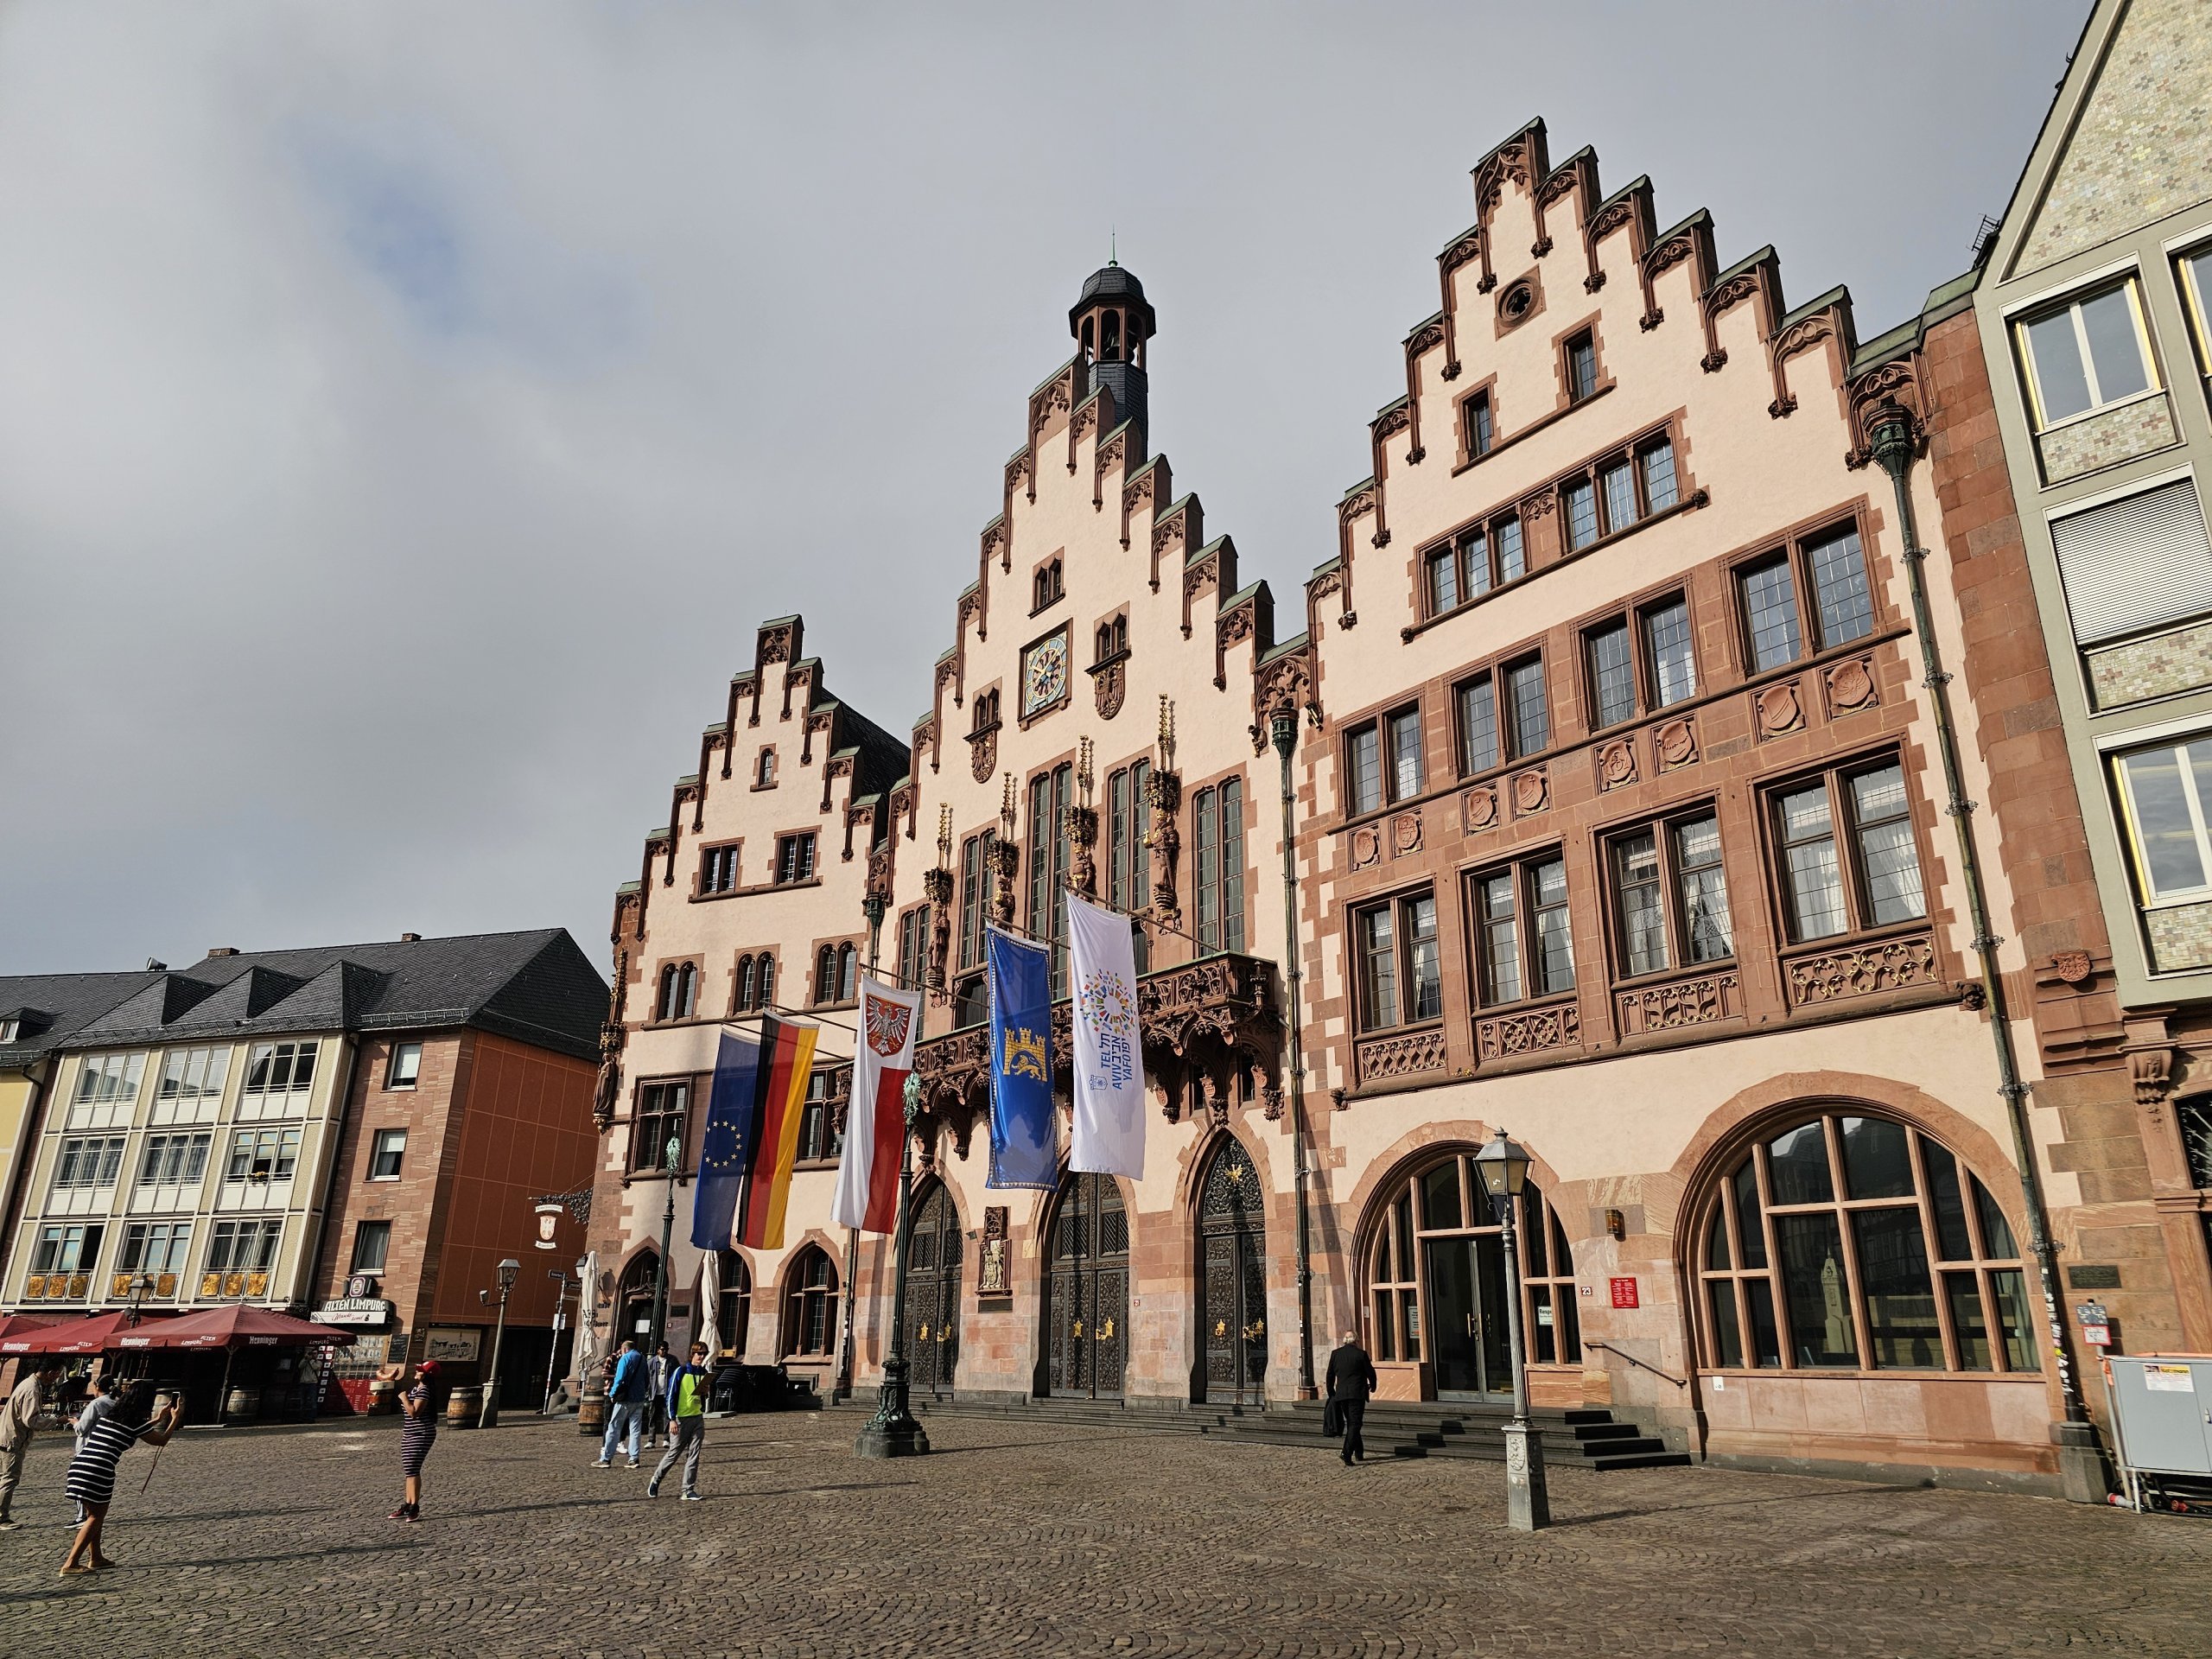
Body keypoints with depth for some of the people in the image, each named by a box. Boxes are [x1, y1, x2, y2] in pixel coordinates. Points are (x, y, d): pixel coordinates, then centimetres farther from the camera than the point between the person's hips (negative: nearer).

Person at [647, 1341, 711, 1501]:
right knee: (673, 1453, 4)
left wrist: (705, 1392, -4)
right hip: (681, 1419, -5)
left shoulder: (704, 1373, 8)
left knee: (694, 1455, 0)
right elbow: (671, 1395, -8)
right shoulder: (681, 1371, -8)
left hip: (698, 1418, 5)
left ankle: (689, 1490, 4)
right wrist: (672, 1419, -13)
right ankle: (655, 1481, 26)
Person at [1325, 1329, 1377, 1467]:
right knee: (1354, 1424, -2)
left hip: (1341, 1395, 4)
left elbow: (1330, 1375, 7)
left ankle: (1359, 1454, 25)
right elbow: (1370, 1373, 0)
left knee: (1351, 1424, 18)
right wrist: (1372, 1386, 20)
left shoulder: (1335, 1354, 3)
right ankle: (1347, 1455, -16)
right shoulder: (1361, 1354, -7)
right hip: (1357, 1394, -4)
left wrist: (1331, 1394, 18)